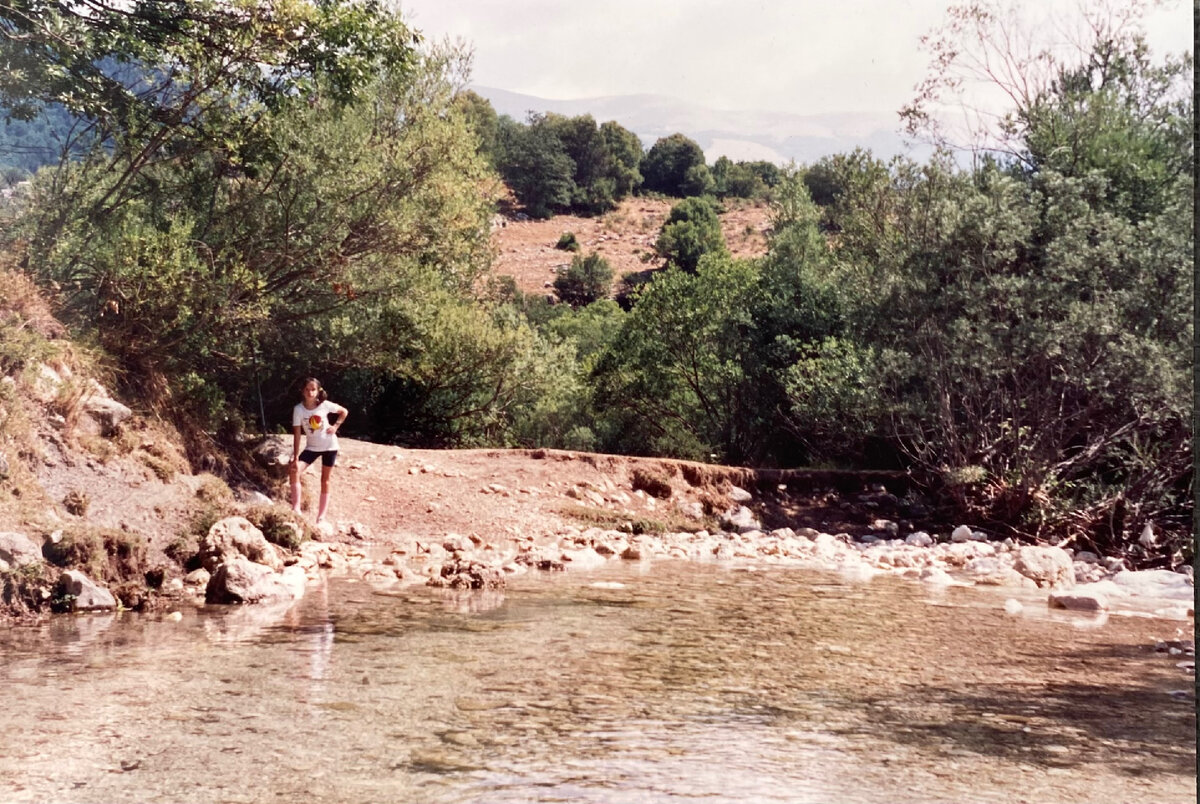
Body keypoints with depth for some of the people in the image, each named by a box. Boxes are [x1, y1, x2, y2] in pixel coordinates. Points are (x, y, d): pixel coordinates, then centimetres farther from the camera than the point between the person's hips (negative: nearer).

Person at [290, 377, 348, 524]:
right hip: (312, 447, 1)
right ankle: (296, 510, -13)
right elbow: (297, 435, -15)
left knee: (325, 481, 5)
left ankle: (321, 518, 11)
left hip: (329, 446, 0)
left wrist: (335, 426, -11)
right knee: (295, 471, -20)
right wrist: (295, 458, -19)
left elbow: (344, 412, 3)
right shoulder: (298, 409, -15)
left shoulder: (325, 405, -15)